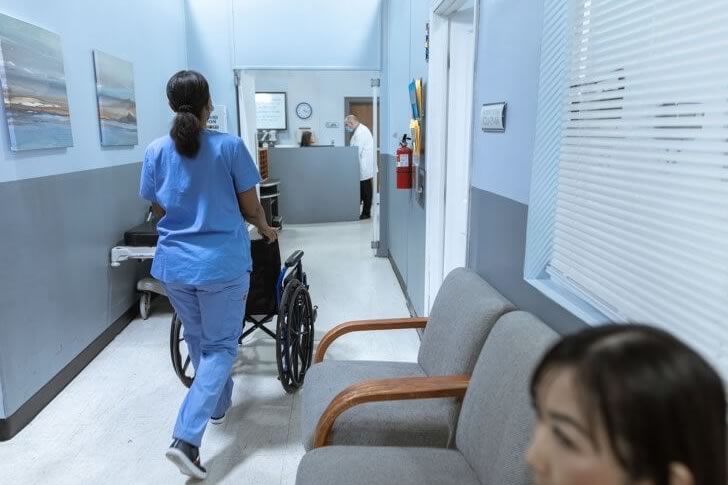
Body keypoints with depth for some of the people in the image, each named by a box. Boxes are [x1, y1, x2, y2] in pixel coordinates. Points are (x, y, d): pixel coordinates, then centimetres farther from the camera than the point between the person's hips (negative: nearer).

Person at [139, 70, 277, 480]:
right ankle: (186, 438, -2)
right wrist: (266, 230, 17)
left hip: (173, 263, 5)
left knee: (198, 339, 23)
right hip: (222, 262, -4)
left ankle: (218, 406, 43)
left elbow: (159, 210, 12)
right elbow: (250, 207, -4)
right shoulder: (230, 146, -10)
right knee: (221, 345, 7)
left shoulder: (156, 151, 1)